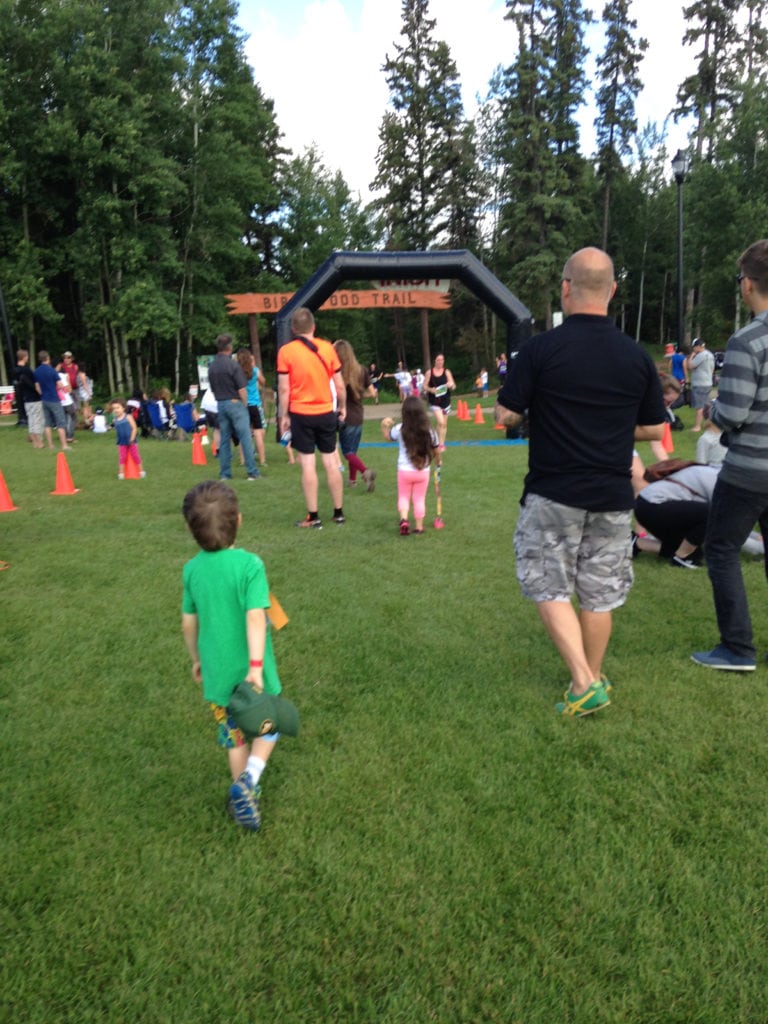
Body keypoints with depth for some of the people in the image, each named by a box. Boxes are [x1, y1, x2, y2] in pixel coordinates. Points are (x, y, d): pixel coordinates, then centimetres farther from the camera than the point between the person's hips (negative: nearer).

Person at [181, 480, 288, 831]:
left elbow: (188, 622, 5)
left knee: (233, 736, 20)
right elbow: (255, 617, -26)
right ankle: (248, 780, -2)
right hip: (249, 670, -4)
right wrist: (257, 665, -25)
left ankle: (244, 794, 30)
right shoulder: (249, 564, -19)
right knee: (267, 727, 18)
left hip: (216, 672, 4)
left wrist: (195, 659, 19)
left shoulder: (192, 569, -4)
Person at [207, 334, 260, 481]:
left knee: (224, 439, 9)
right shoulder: (233, 364, -13)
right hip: (235, 403, -6)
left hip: (220, 404, 6)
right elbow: (242, 388, -14)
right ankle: (252, 472, -2)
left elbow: (213, 389, 12)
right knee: (245, 438, -2)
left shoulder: (211, 367, 6)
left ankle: (225, 473, 11)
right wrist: (245, 403, -2)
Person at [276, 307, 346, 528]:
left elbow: (284, 389, -7)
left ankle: (313, 517, 4)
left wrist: (283, 416, 1)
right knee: (331, 462, 9)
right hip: (326, 413, 2)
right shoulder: (327, 348, 1)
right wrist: (342, 407, 17)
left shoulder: (286, 350, -5)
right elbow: (339, 385, 4)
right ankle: (339, 513, 16)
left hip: (301, 414, -2)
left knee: (308, 464, 1)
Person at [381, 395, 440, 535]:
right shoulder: (429, 431, -9)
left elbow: (388, 438, 8)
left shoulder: (399, 429, -12)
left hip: (404, 471, -1)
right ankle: (419, 526, 18)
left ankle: (404, 519, -8)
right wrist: (438, 460, 22)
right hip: (423, 471, 1)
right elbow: (436, 450, 4)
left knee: (403, 497, 14)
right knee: (419, 499, 13)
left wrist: (384, 426, 18)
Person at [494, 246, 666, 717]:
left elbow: (506, 417, -6)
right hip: (612, 497, 4)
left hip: (553, 494, -3)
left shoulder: (541, 349, -11)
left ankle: (584, 685, 3)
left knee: (549, 589, 10)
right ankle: (594, 679, 29)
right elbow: (654, 429, 6)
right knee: (599, 595, 15)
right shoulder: (637, 356, 0)